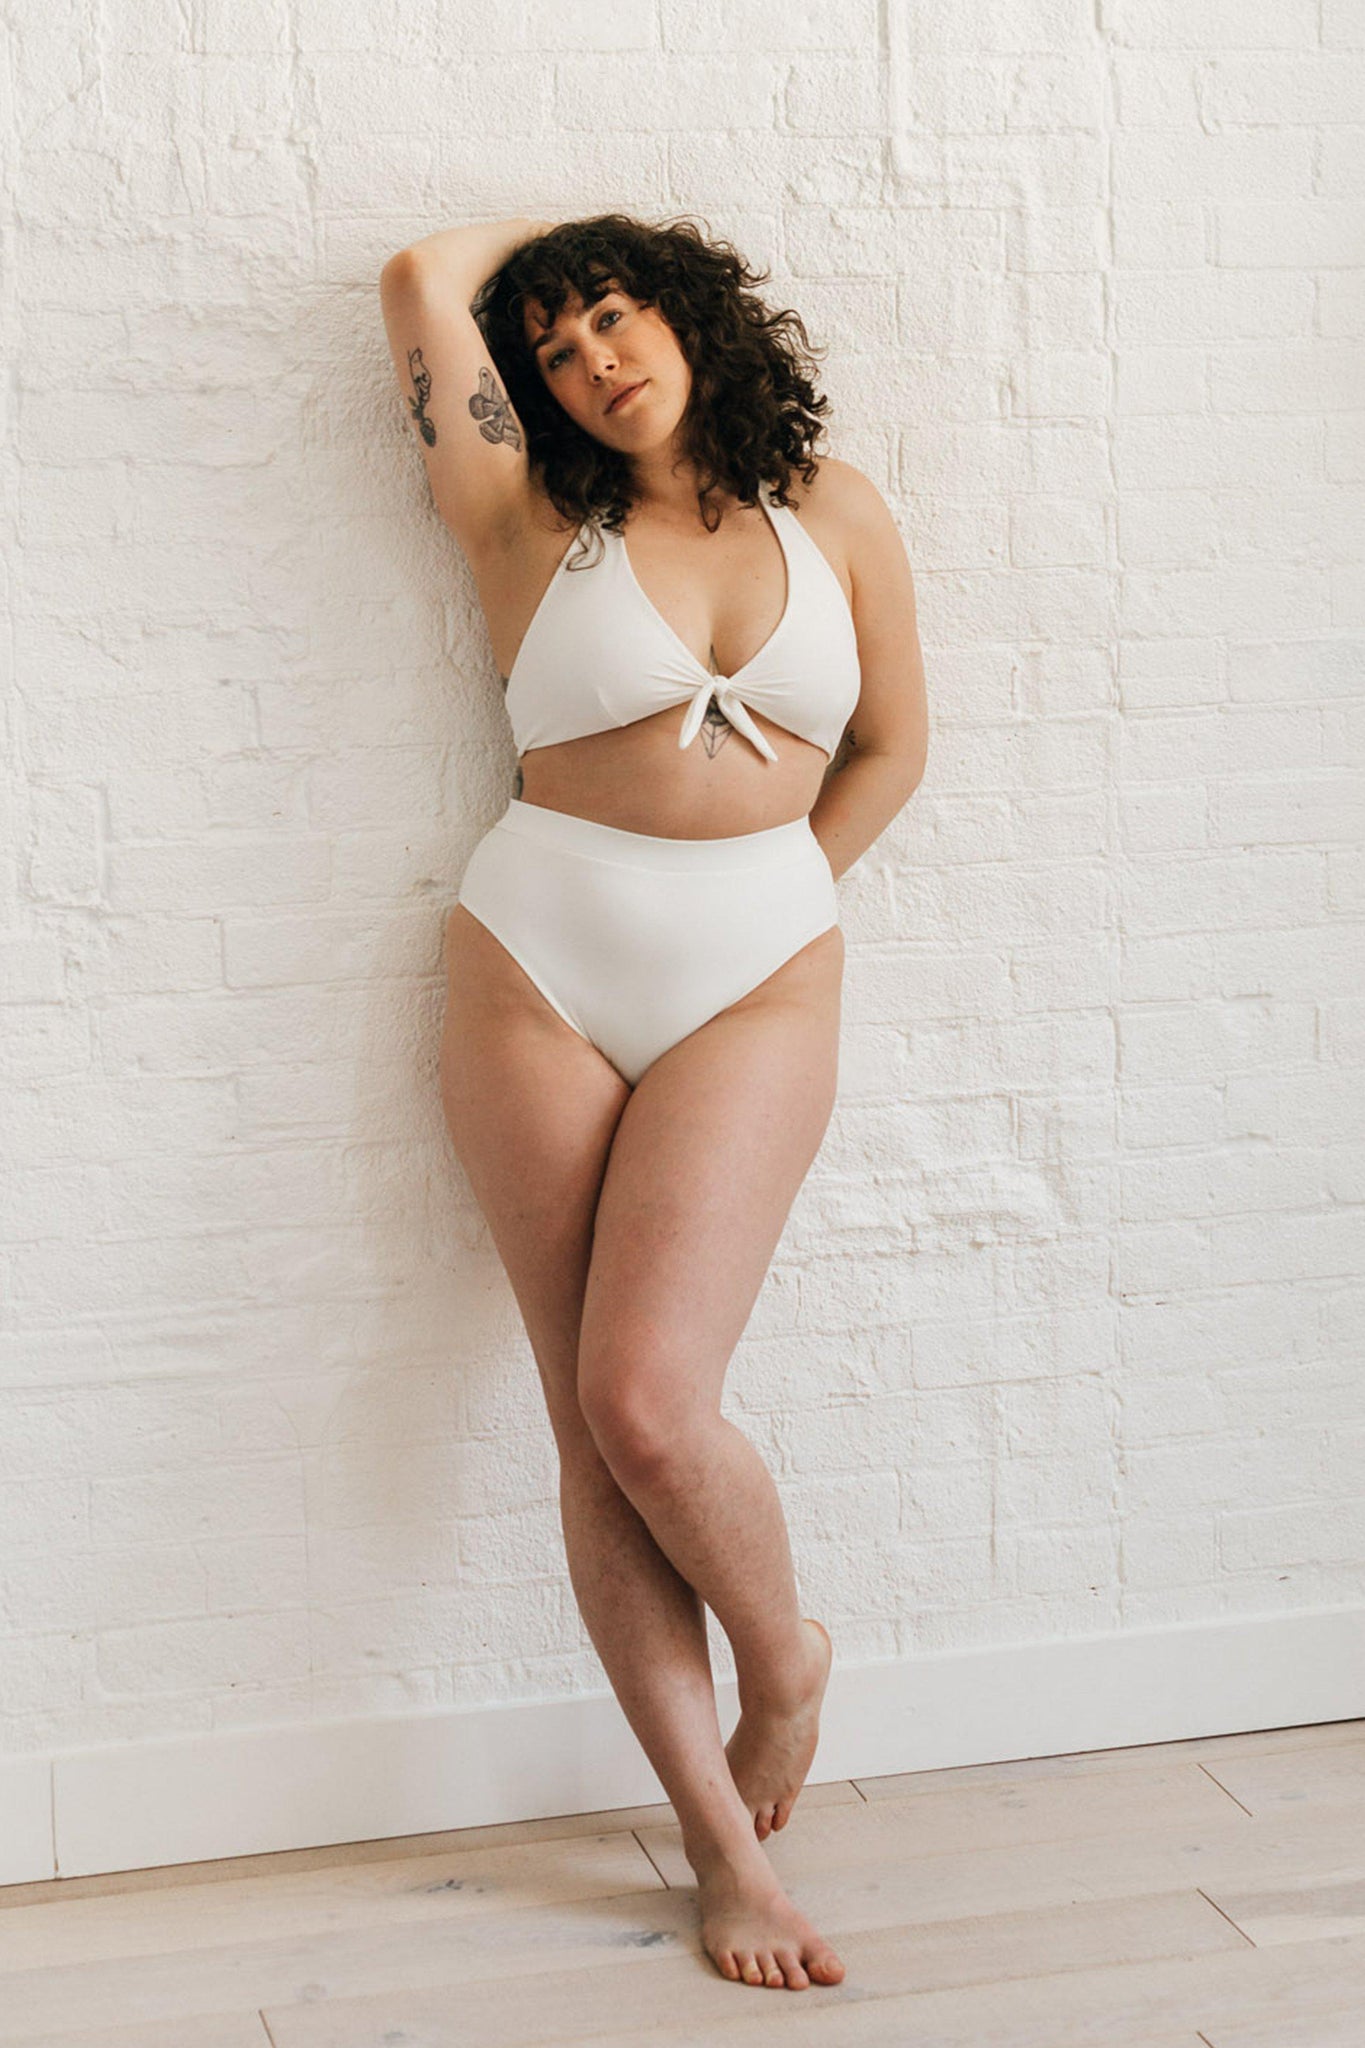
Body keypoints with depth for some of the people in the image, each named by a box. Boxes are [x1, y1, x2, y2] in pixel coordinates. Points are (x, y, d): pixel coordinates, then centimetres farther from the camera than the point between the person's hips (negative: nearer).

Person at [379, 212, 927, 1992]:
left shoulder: (831, 511, 9)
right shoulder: (536, 520, 6)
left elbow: (891, 747, 12)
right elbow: (425, 282, 1)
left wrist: (757, 909, 8)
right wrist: (547, 237, 18)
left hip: (760, 981, -1)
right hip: (537, 969, 1)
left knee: (646, 1397, -16)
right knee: (595, 1426, -2)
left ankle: (784, 1656, 15)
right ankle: (726, 1847, 7)